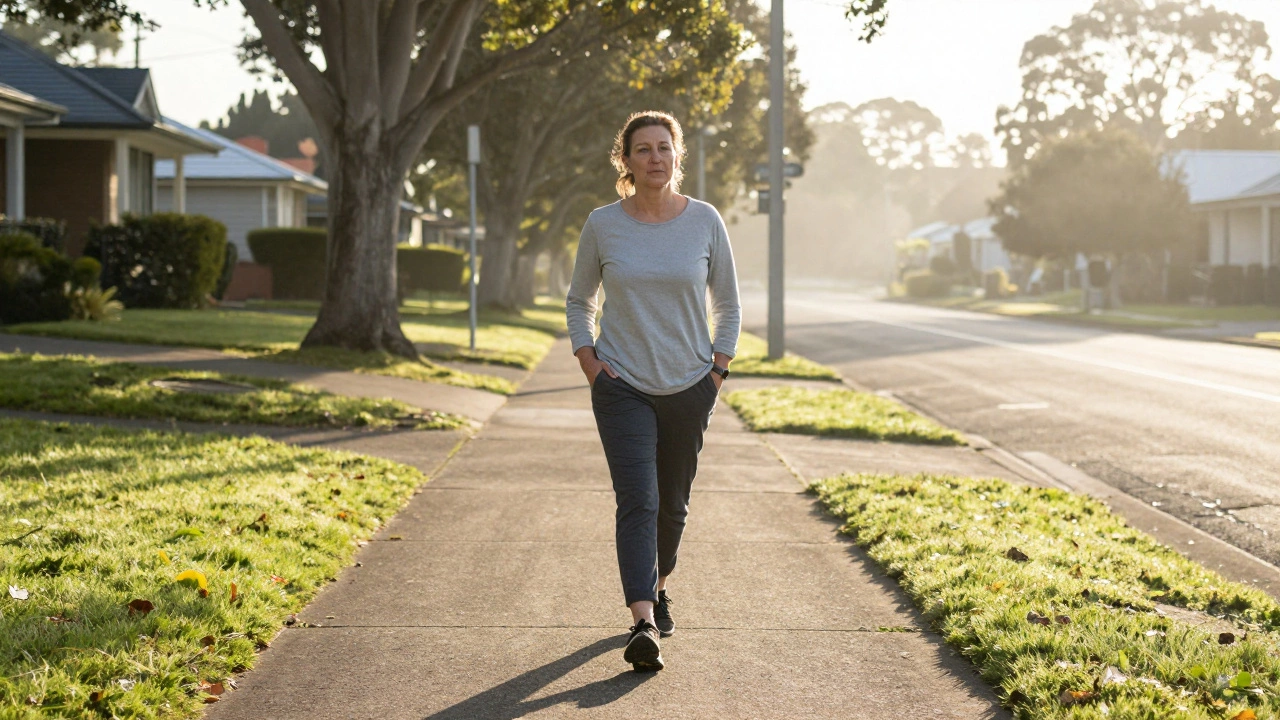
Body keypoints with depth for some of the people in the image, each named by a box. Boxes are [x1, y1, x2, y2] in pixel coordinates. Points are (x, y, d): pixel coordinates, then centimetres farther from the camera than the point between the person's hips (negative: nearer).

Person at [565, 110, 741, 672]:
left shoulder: (705, 221, -1)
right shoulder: (603, 225, -2)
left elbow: (728, 305, 9)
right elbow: (578, 301, 12)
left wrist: (718, 371, 2)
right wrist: (588, 362, 0)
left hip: (689, 388, 2)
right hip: (623, 388, -2)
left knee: (672, 503, 13)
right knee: (637, 501, -15)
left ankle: (657, 589, 38)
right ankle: (644, 625, -23)